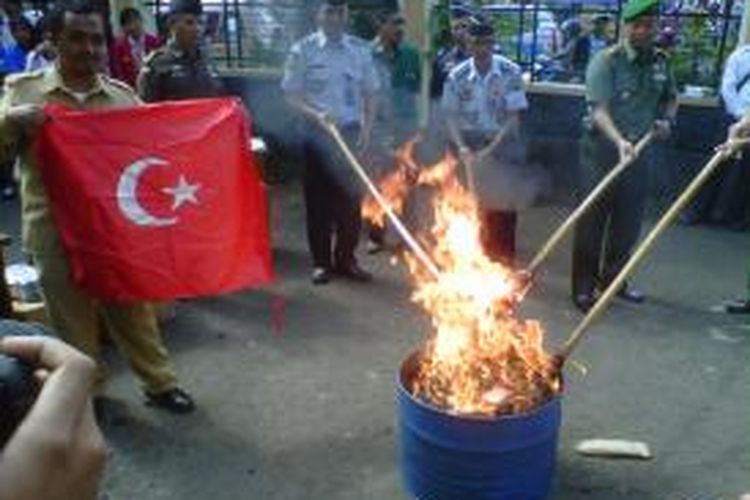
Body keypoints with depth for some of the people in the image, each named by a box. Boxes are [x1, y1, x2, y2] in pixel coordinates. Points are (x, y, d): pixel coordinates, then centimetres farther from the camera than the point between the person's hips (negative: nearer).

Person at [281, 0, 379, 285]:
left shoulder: (360, 50, 5)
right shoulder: (303, 50, -2)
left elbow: (370, 93, 9)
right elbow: (291, 96, -3)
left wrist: (367, 129, -3)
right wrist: (316, 114, -20)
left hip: (350, 133, 2)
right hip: (317, 134, -2)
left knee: (351, 197, 5)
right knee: (319, 198, 3)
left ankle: (346, 260, 19)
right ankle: (321, 262, 16)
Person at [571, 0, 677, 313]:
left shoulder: (661, 62, 8)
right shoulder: (605, 61, -11)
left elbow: (671, 97, 24)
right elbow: (599, 110, -20)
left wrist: (667, 120, 3)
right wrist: (620, 141, -36)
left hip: (639, 154, 6)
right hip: (602, 152, -5)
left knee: (628, 224, 12)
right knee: (591, 223, 0)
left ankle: (612, 280, 29)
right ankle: (583, 288, 9)